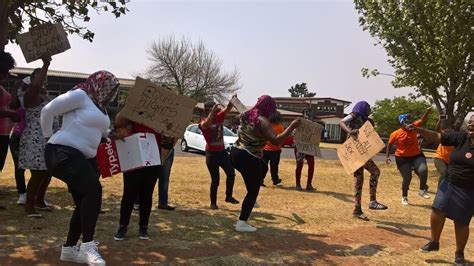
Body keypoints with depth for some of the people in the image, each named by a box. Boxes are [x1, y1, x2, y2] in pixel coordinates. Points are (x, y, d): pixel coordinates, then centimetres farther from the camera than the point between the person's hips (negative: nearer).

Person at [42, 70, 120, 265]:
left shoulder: (99, 106, 18)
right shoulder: (79, 95, -9)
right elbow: (48, 111, -9)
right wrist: (48, 136, 1)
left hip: (84, 158, 10)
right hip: (64, 154, -10)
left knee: (84, 202, 10)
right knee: (94, 190, -24)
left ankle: (69, 249, 23)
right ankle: (88, 245, -16)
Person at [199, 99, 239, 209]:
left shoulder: (219, 117, 3)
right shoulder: (203, 123, -11)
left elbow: (228, 109, -9)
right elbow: (206, 125, -35)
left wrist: (232, 100, -29)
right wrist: (212, 111, -38)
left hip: (222, 151, 5)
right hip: (211, 153, -5)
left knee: (231, 173, -4)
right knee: (215, 179, 1)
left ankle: (229, 196, 13)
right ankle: (213, 202, 16)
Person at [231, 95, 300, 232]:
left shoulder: (246, 115, 4)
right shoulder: (263, 121, -19)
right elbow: (276, 140, -28)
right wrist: (292, 127, -24)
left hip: (236, 153, 9)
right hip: (248, 159, -9)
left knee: (263, 167, 32)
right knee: (253, 191, 7)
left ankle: (251, 200, 34)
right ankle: (241, 223, 9)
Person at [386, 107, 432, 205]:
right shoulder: (395, 134, -14)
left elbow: (422, 120, -15)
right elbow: (389, 144, -2)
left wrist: (427, 112, -33)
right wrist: (388, 156, -5)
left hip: (417, 155, 3)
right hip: (402, 158, -2)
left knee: (423, 170, -23)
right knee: (407, 178, -1)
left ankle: (423, 190, 0)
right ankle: (404, 197, 23)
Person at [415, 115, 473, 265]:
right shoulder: (461, 138, -4)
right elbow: (436, 136, -7)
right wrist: (417, 130, -19)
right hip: (449, 184, 3)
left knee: (461, 222, 6)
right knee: (437, 211, 0)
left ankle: (459, 253, 27)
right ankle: (434, 243, 23)